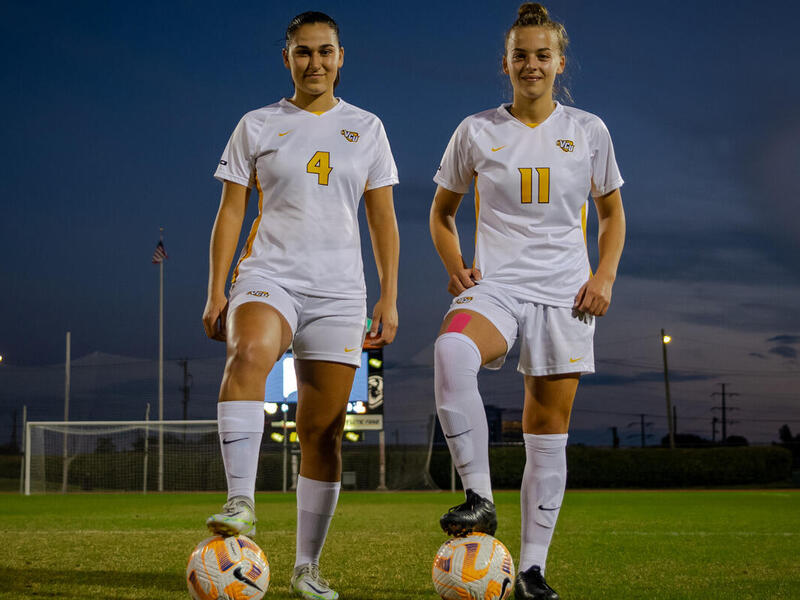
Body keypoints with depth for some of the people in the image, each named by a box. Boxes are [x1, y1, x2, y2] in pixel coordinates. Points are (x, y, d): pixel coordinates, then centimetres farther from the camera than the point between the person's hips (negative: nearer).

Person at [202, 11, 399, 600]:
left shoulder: (366, 128, 12)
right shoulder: (257, 126, 8)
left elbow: (383, 219, 12)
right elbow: (231, 212, 7)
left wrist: (389, 297, 4)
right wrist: (216, 292, -2)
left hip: (339, 291, 2)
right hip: (269, 275, -2)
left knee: (323, 433, 0)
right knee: (250, 353, -36)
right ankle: (241, 504, -40)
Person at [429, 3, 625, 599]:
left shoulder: (588, 131, 6)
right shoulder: (477, 131, 5)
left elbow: (612, 212, 16)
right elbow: (442, 212, 16)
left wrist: (605, 276, 0)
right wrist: (457, 268, -2)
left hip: (565, 295, 1)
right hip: (495, 287, -1)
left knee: (549, 430, 1)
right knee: (451, 351, -36)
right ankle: (479, 497, -28)